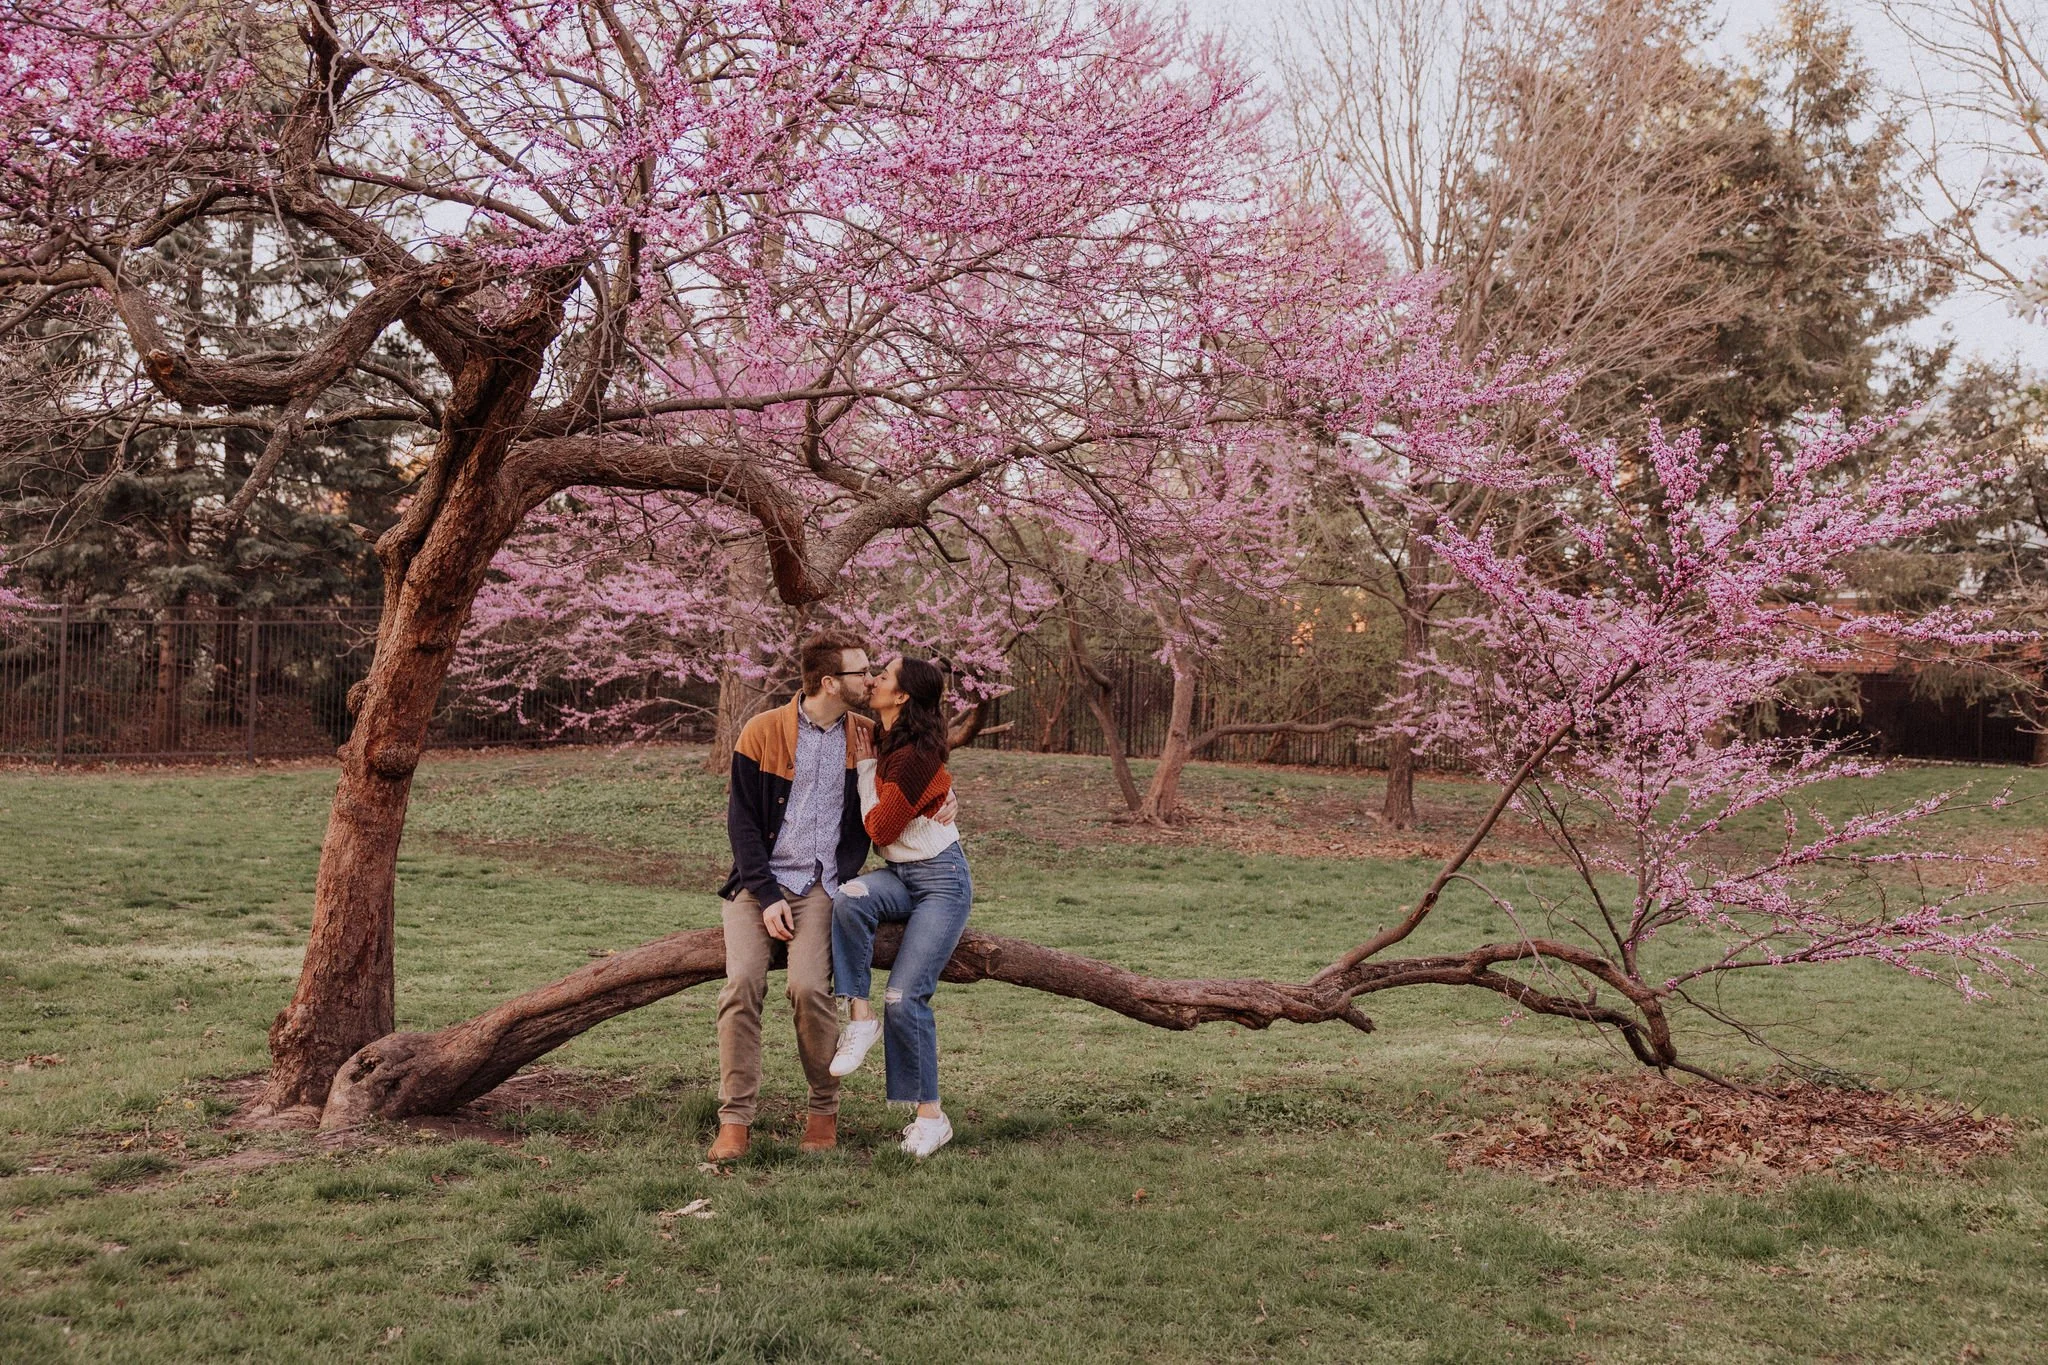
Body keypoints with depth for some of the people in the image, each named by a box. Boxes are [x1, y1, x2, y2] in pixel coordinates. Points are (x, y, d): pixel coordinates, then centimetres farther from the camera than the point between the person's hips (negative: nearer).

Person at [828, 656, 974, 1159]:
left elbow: (880, 829, -15)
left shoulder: (917, 755, -21)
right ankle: (860, 1014, -18)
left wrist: (864, 769, -7)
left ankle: (931, 1116, -1)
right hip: (899, 876, 7)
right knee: (849, 897, -28)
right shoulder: (879, 741, 6)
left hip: (942, 879, -7)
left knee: (904, 996, -13)